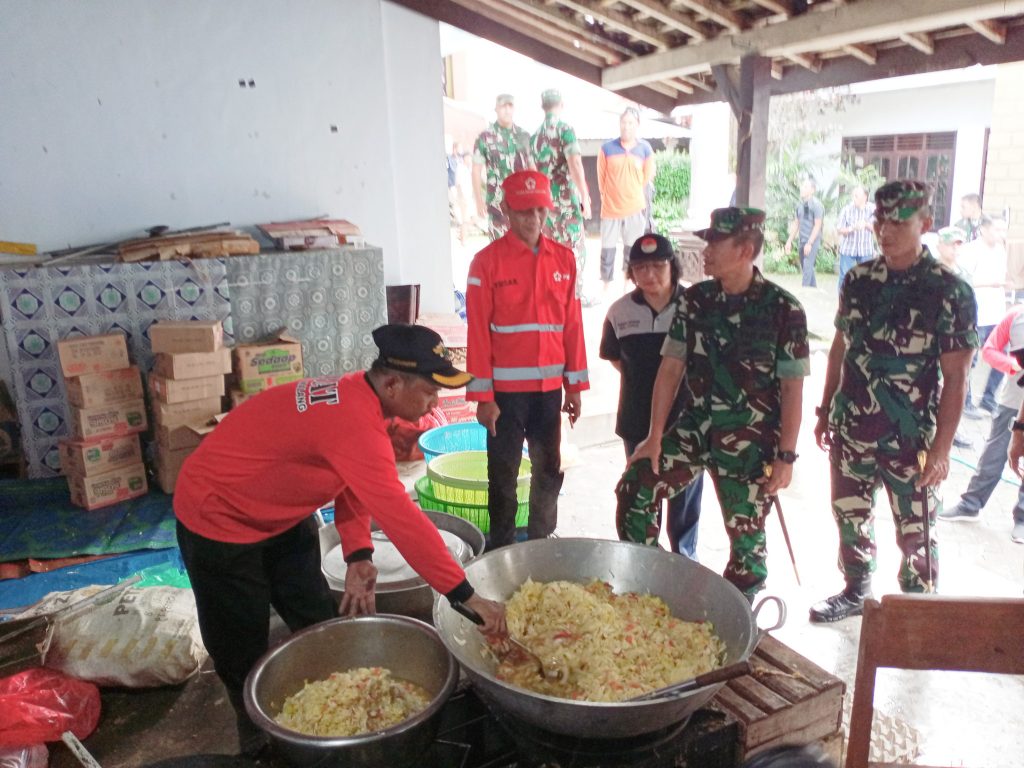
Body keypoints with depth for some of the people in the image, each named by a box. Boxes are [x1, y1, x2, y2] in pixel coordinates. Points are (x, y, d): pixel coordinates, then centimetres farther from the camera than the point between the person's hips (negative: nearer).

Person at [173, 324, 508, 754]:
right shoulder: (352, 421, -38)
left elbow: (355, 486, 0)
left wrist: (359, 555, -14)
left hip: (281, 518, 9)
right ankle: (258, 742, 30)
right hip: (218, 519, -8)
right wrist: (468, 597, -37)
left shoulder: (358, 398, -9)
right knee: (243, 651, 6)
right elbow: (400, 518, -41)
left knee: (319, 626, 12)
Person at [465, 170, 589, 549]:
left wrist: (575, 385, 5)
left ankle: (542, 543, 31)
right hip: (506, 388, -4)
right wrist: (483, 396, -10)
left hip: (549, 387, 4)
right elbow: (478, 333, -8)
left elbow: (572, 324, 7)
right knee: (504, 474, 8)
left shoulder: (564, 258, 5)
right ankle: (502, 548, 23)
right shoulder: (486, 261, -7)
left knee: (549, 470, 14)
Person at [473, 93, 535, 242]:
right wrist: (479, 200, -6)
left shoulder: (524, 136, 11)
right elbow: (476, 170, 0)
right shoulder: (485, 137, 0)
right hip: (498, 202, -4)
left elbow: (532, 167, 17)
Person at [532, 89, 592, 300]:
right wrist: (585, 198, -16)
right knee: (574, 246, -1)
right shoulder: (565, 128, -9)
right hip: (566, 197, -6)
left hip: (545, 198, 7)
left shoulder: (536, 134, 11)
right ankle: (575, 295, -1)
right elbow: (575, 164, -18)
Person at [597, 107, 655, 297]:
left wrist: (631, 195, 11)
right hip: (610, 208, -1)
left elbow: (647, 178, 9)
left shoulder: (645, 149, 1)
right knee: (607, 250, 1)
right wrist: (610, 197, 7)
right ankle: (606, 288, 14)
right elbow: (601, 179, 4)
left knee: (632, 251, 8)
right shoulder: (607, 148, -2)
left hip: (635, 209, 1)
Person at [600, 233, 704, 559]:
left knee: (686, 494, 13)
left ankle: (684, 557, 33)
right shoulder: (620, 311, -3)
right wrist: (641, 380, 3)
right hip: (638, 421, 3)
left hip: (687, 419, -2)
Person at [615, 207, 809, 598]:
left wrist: (786, 456, -8)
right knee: (634, 489, -7)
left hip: (751, 443, -3)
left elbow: (792, 387, -6)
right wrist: (655, 436, -2)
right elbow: (671, 369, 2)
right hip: (693, 429, 4)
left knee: (747, 536, 6)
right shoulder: (695, 299, 2)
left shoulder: (783, 310, -9)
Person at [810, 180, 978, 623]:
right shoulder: (858, 280, 3)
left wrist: (941, 447, -13)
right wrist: (825, 412, 12)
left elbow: (955, 377, -10)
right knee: (850, 515, 17)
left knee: (916, 531, 9)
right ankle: (855, 592, 39)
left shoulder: (950, 292, -11)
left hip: (909, 437, -4)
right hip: (851, 428, 5)